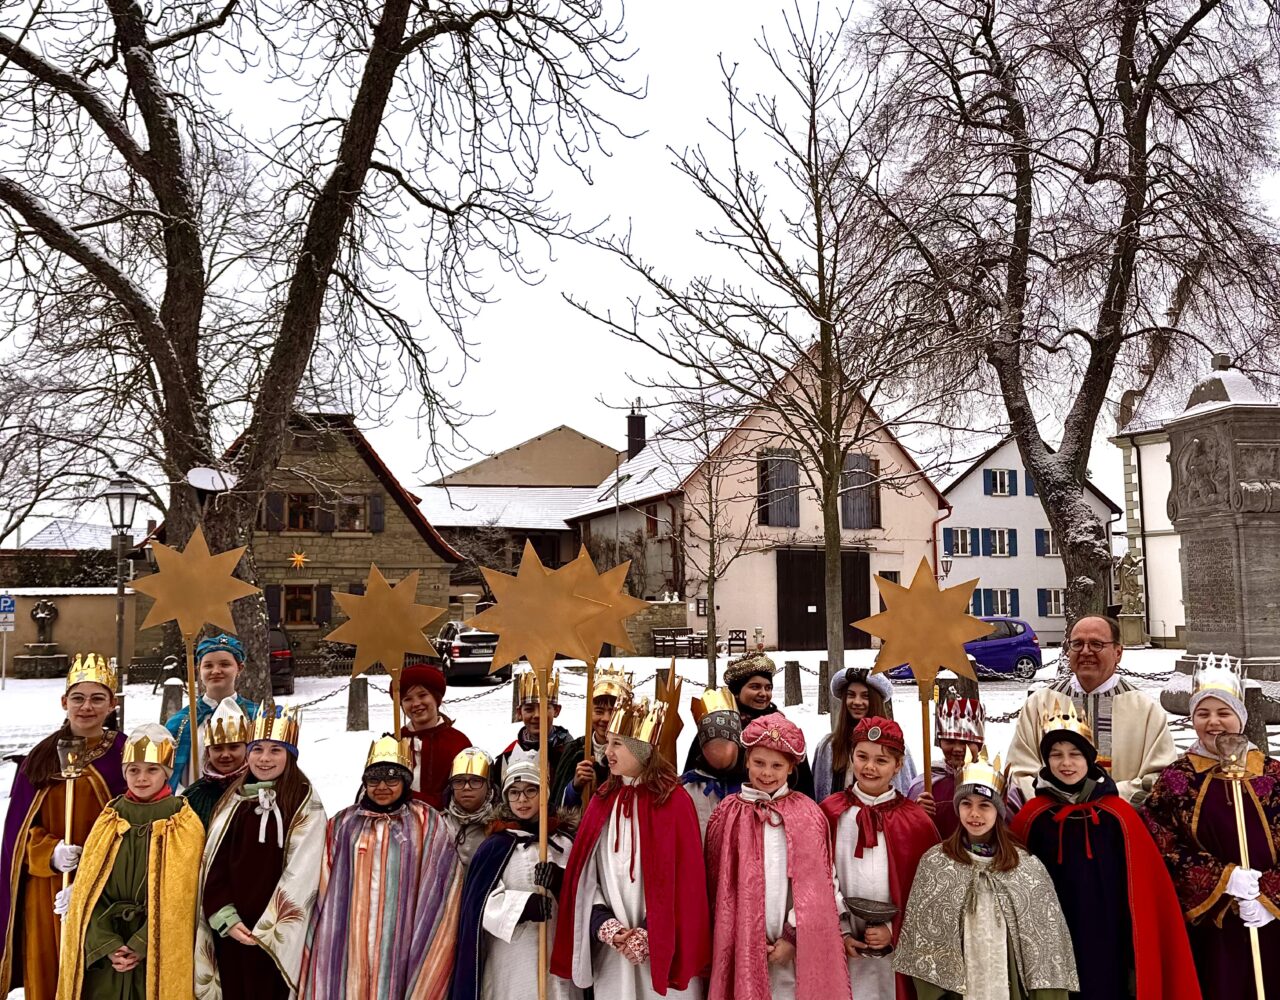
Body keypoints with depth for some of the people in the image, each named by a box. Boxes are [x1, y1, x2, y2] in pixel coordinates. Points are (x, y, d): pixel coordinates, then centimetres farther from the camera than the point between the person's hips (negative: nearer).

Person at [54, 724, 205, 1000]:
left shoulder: (184, 824, -4)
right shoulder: (110, 819, 6)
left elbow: (181, 895, -8)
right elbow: (89, 889, 1)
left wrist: (141, 945, -15)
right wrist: (107, 944, -11)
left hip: (160, 950, -3)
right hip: (104, 949, 3)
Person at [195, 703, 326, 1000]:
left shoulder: (305, 804, -3)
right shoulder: (232, 800, 9)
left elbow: (300, 873, -9)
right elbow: (213, 864, 5)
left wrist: (267, 928, -13)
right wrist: (224, 917, -7)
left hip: (277, 935, -4)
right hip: (229, 931, 4)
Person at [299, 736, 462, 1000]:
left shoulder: (427, 823, 3)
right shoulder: (343, 824, 10)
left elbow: (439, 891, 0)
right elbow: (326, 891, 9)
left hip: (402, 942, -2)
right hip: (351, 945, 2)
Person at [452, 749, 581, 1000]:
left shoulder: (565, 841, 4)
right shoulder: (496, 846, 1)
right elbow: (482, 903, -7)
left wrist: (562, 882, -16)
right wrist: (526, 904, -23)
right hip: (510, 959, -1)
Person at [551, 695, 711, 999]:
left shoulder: (674, 801, -8)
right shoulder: (602, 800, 6)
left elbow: (682, 877, -9)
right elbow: (585, 872, 4)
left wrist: (649, 932, -12)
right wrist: (605, 924, -8)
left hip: (662, 945, -4)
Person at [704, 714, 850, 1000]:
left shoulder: (808, 815, 0)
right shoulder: (728, 814, 0)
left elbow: (815, 883, 0)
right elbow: (720, 884, 2)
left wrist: (792, 937, -6)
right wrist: (745, 942, -4)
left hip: (796, 950, 0)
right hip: (743, 946, 0)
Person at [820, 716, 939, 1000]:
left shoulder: (916, 822, -3)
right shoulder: (830, 813, -3)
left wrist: (894, 931, -7)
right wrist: (839, 933, -6)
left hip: (896, 953, 0)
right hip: (843, 951, 0)